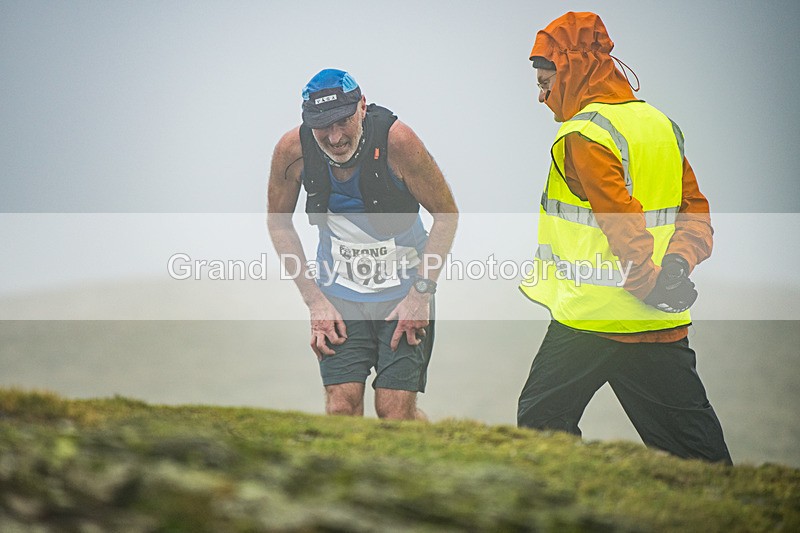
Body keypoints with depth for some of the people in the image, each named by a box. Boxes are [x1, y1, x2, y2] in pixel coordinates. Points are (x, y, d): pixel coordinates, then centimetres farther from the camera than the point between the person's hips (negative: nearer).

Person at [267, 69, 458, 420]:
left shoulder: (395, 140, -21)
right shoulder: (293, 150, -14)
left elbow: (446, 214, -8)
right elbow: (278, 222, 4)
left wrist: (421, 292, -14)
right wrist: (314, 299, -2)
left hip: (403, 294, -2)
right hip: (339, 295, 2)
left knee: (395, 411, -8)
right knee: (341, 406, -11)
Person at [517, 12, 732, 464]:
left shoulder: (584, 135, -12)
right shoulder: (661, 124, 13)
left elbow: (622, 221, -21)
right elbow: (696, 211, 9)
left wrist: (650, 282, -14)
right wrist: (678, 264, -4)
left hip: (591, 318, -7)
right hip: (663, 324, 7)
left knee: (541, 422, 9)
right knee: (692, 444, 7)